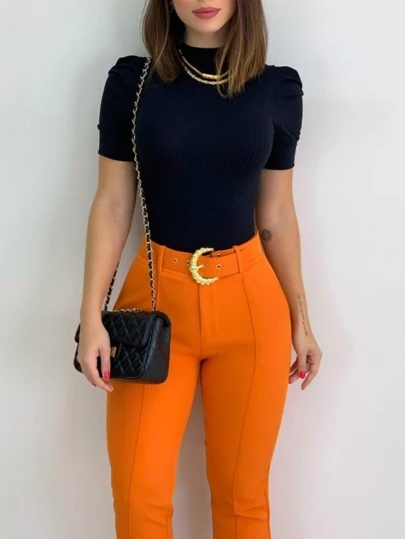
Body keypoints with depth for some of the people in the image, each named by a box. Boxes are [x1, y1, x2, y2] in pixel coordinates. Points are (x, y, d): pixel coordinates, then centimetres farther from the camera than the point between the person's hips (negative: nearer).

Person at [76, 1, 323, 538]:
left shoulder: (279, 87, 1)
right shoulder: (131, 79, -1)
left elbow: (277, 216, 7)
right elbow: (112, 205, 0)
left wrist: (300, 319, 10)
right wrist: (92, 314, -6)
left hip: (250, 301, 1)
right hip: (156, 297, 0)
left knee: (242, 494, 10)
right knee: (139, 494, 3)